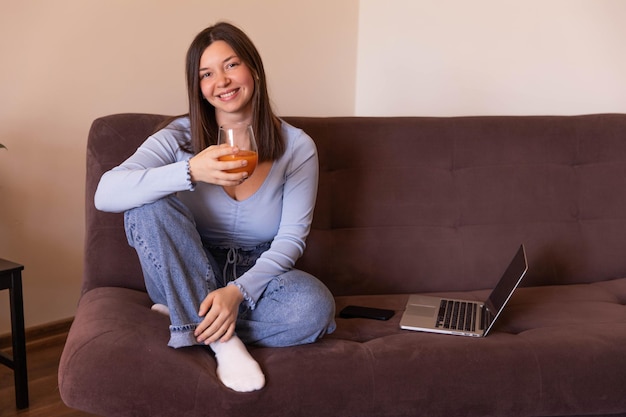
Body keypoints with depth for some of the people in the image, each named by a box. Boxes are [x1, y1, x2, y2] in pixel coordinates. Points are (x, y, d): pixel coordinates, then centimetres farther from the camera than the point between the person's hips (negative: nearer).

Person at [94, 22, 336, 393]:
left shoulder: (297, 147, -8)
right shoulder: (180, 137, -9)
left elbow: (291, 238, -10)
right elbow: (106, 194, -24)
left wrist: (238, 292, -27)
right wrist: (191, 172, -40)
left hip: (256, 275, 0)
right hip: (186, 277, 0)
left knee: (314, 306, -32)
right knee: (148, 204, -27)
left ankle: (186, 316, -13)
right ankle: (223, 338, -24)